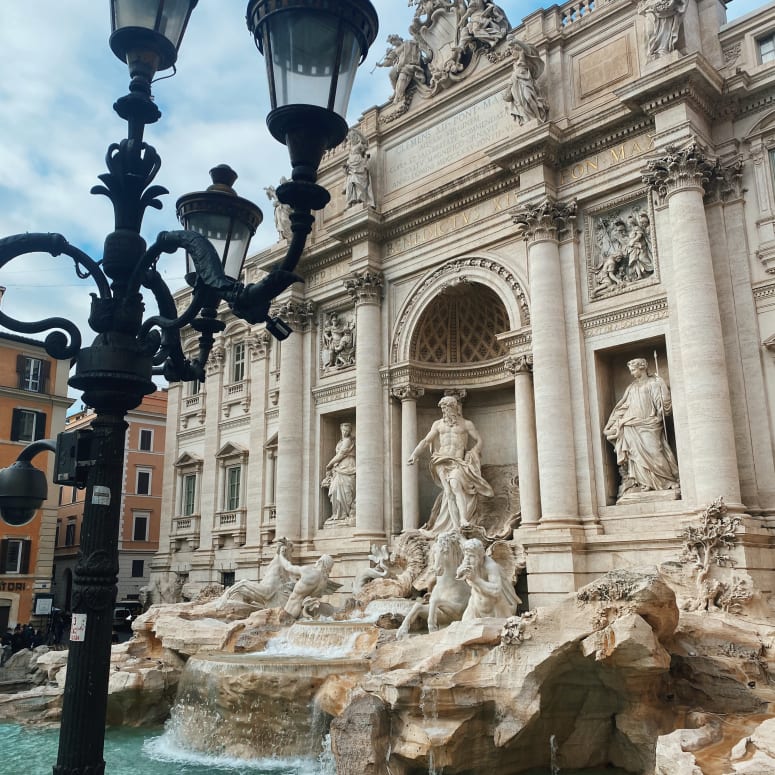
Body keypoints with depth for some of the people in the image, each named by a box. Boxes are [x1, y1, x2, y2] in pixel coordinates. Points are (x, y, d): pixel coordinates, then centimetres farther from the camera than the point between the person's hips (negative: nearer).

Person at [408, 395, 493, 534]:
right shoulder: (438, 424, 16)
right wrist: (414, 454, -6)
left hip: (458, 461, -2)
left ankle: (463, 520, -37)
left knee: (455, 484, -30)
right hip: (442, 461, 2)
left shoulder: (466, 424, 11)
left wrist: (471, 455, -2)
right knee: (449, 492, -12)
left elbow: (479, 441, 13)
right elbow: (426, 440, 8)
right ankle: (456, 526, -16)